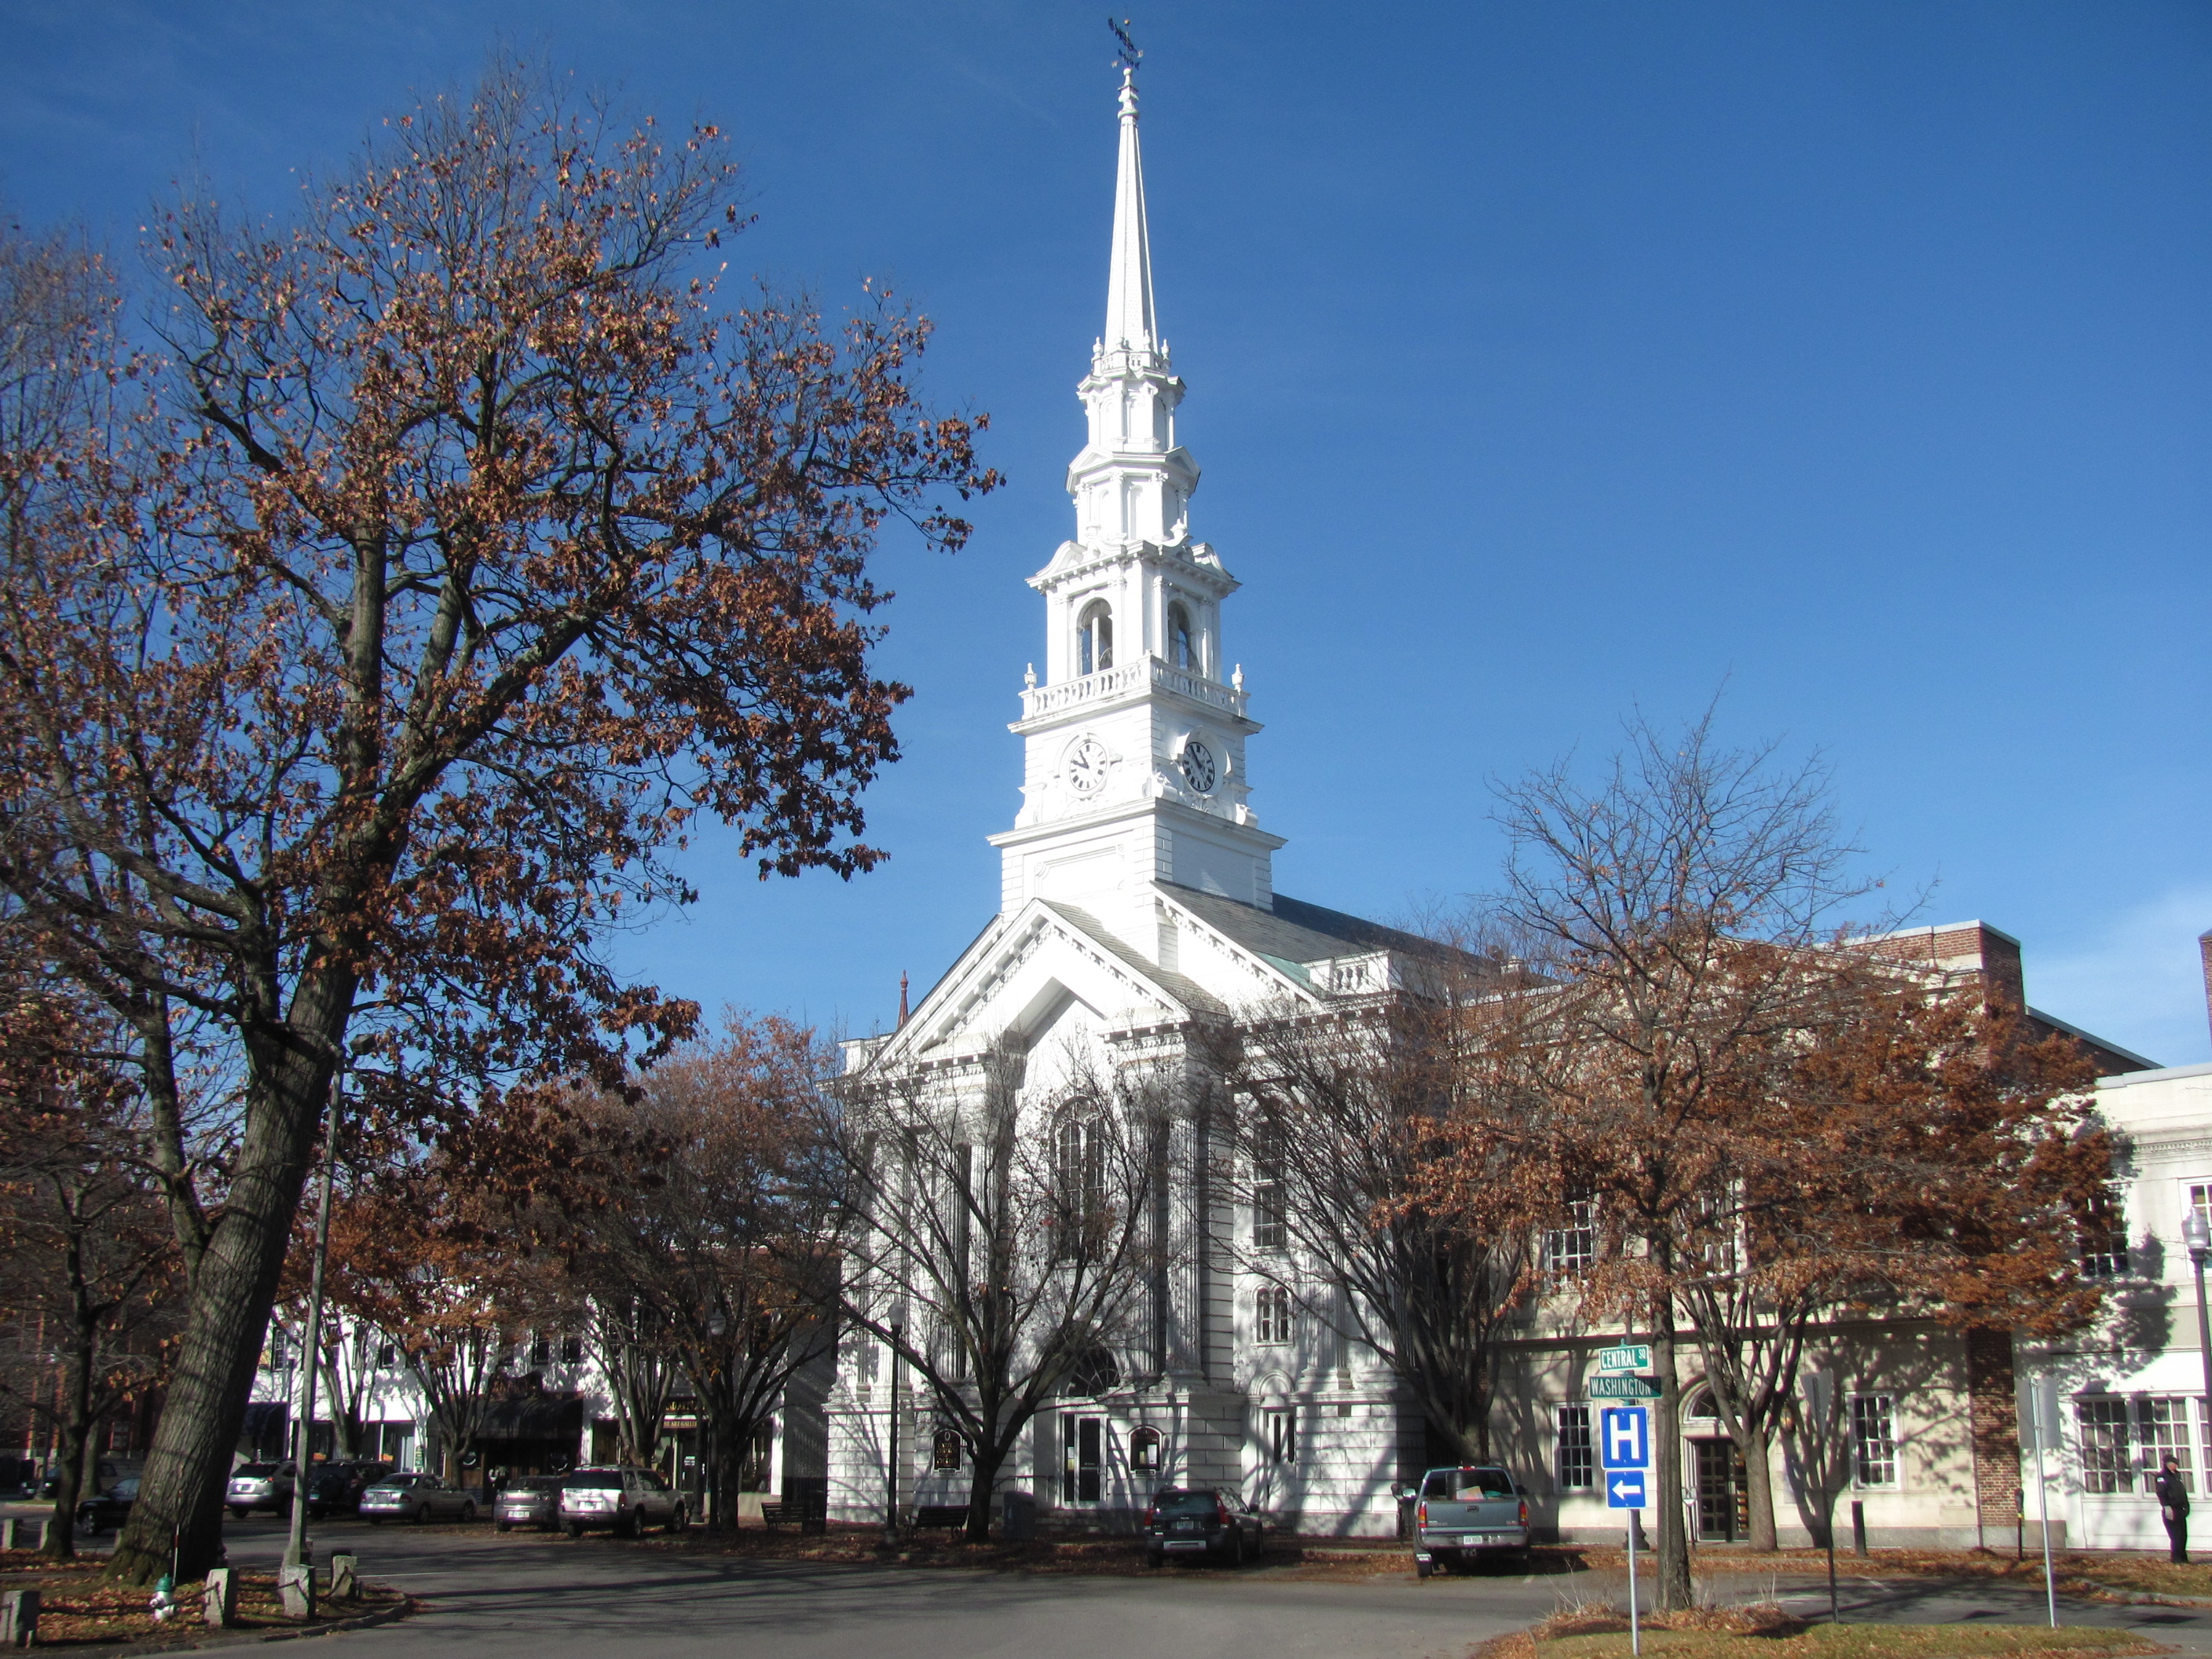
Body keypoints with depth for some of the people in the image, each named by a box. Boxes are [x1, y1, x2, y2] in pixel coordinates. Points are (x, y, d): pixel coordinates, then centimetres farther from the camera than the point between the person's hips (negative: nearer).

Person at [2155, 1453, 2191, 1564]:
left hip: (2180, 1510, 8)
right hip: (2171, 1511, -8)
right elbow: (2161, 1494, -18)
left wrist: (2186, 1506, 19)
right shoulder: (2162, 1476, -11)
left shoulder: (2177, 1475, 16)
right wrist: (2167, 1507, -24)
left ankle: (2183, 1559, 20)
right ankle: (2177, 1560, -3)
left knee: (2183, 1536, 11)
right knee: (2176, 1537, -8)